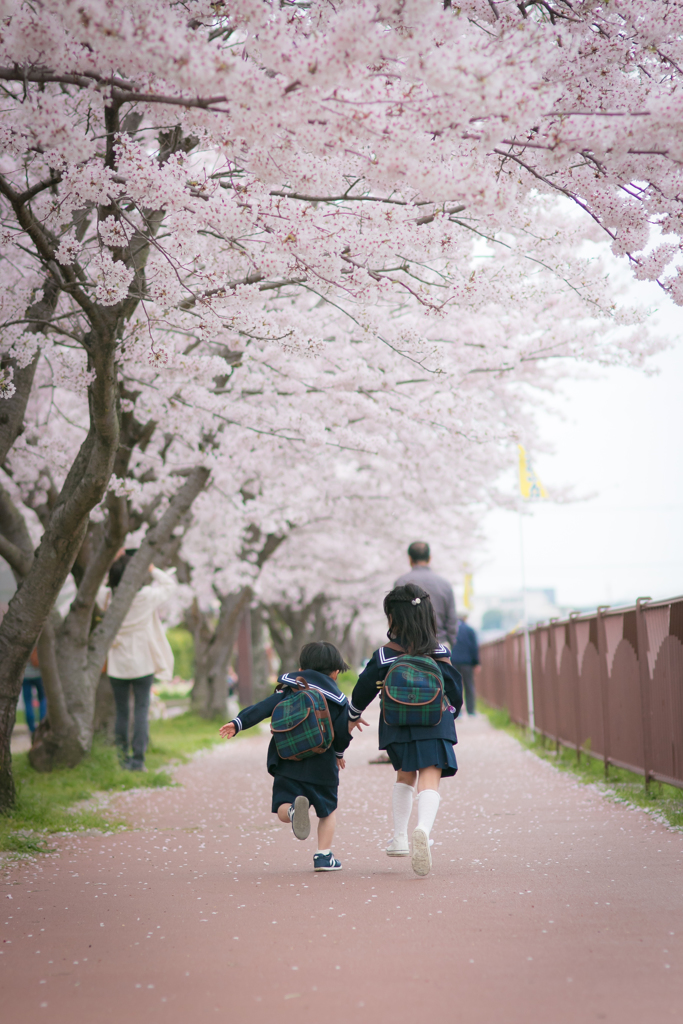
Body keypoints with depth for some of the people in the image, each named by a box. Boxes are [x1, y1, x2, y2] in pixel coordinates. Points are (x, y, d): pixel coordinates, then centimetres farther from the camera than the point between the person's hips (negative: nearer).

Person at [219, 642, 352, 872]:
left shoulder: (289, 690, 8)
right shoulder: (338, 701, 4)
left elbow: (263, 708, -3)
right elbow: (343, 735, 0)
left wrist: (238, 723, -5)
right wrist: (338, 754, 19)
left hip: (288, 764, 0)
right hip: (322, 766, 0)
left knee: (282, 809, 2)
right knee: (328, 810, 18)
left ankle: (294, 809, -33)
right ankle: (323, 856, 8)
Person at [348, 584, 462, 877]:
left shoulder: (384, 656, -2)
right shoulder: (440, 653, 2)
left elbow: (364, 688, 5)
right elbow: (454, 690, 8)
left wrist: (353, 716, 22)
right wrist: (450, 713, 28)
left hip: (398, 728, 1)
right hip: (434, 727, -1)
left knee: (405, 776, 24)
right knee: (429, 780, -11)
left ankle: (399, 838, 22)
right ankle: (423, 829, -39)